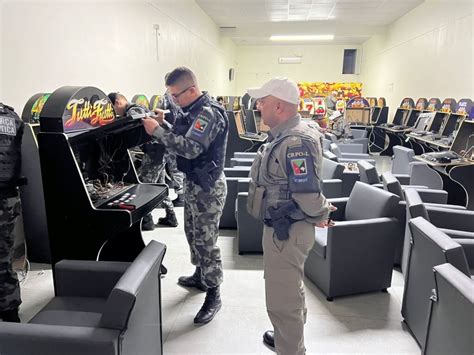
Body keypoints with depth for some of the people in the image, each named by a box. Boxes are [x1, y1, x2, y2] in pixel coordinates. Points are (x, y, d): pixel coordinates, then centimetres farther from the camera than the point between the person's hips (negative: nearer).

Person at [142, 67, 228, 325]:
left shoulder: (208, 113, -21)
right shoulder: (194, 110, 10)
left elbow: (190, 148, -29)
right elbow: (182, 138, 14)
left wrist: (157, 131, -23)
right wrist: (163, 125, -1)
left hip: (207, 187, -10)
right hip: (193, 183, 10)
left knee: (206, 241, -2)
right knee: (193, 233, 21)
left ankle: (213, 296, 12)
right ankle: (200, 275, 41)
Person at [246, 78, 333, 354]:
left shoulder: (295, 142, -27)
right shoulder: (286, 135, 7)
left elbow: (307, 192, -27)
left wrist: (321, 214, -9)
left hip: (287, 231, -11)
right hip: (283, 227, 11)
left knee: (282, 300, 4)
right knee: (289, 290, 27)